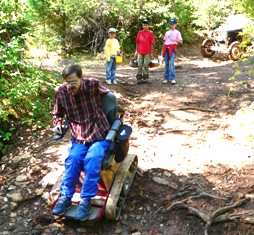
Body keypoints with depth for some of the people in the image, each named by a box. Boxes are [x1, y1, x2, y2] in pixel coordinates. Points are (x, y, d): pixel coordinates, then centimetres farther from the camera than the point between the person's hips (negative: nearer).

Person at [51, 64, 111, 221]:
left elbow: (110, 95, 12)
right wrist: (57, 124, -4)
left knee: (92, 158, -30)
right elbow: (58, 113, 14)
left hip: (99, 135, -2)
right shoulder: (61, 92, -4)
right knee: (73, 158, -27)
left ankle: (86, 200, -21)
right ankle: (66, 197, -12)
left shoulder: (93, 84, -12)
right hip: (79, 137, 2)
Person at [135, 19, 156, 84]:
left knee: (146, 65, 4)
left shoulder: (150, 33, -2)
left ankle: (145, 78, 14)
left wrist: (151, 53, -3)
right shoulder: (139, 32, 6)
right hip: (140, 52, 2)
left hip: (147, 52, -2)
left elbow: (152, 44, -1)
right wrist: (136, 51, 7)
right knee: (139, 65, 4)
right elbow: (137, 42, 10)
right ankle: (139, 78, 10)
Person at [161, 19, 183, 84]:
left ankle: (172, 78, -18)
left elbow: (181, 42, -1)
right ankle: (166, 78, 7)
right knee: (166, 64, 4)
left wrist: (174, 40, -17)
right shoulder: (167, 33, 20)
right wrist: (162, 50, 14)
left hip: (172, 48, -5)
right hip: (166, 48, 5)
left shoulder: (177, 32, 7)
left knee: (171, 63, -16)